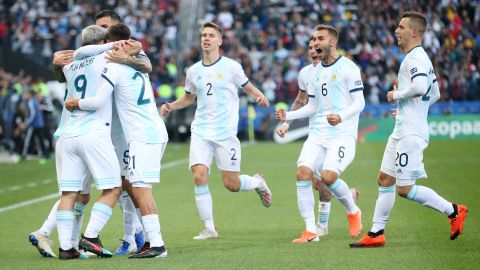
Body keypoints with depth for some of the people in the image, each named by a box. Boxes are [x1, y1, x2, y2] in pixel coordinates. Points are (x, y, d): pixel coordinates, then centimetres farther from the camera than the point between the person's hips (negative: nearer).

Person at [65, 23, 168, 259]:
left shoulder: (114, 67, -10)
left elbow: (98, 101, -17)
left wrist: (75, 103, 3)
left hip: (142, 137, -9)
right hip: (156, 131, 9)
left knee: (140, 189, -10)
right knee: (131, 185, 14)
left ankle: (157, 245, -15)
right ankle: (151, 238, 12)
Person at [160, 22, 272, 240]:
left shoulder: (231, 66, -2)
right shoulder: (193, 71, 9)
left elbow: (248, 88, 6)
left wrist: (260, 97, -15)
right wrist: (171, 106, 6)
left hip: (225, 133, -3)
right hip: (201, 132, 3)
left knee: (231, 184, -3)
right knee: (199, 176, -14)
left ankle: (258, 182, 32)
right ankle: (209, 228, -4)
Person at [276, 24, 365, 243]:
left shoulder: (348, 68, -4)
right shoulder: (315, 72, 17)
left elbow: (359, 103, -9)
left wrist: (341, 116, -26)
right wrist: (288, 116, 8)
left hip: (342, 133, -6)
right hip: (318, 132, 7)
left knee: (328, 176, -21)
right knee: (303, 172, -11)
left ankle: (353, 212, 10)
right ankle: (310, 231, -7)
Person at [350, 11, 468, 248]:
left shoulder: (415, 58, -14)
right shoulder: (419, 58, 17)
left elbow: (420, 87, -33)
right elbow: (435, 95, 26)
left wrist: (396, 95, -17)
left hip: (411, 133, -11)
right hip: (402, 131, 11)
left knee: (405, 188, -9)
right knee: (385, 180, 10)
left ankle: (453, 211, 2)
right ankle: (376, 234, 14)